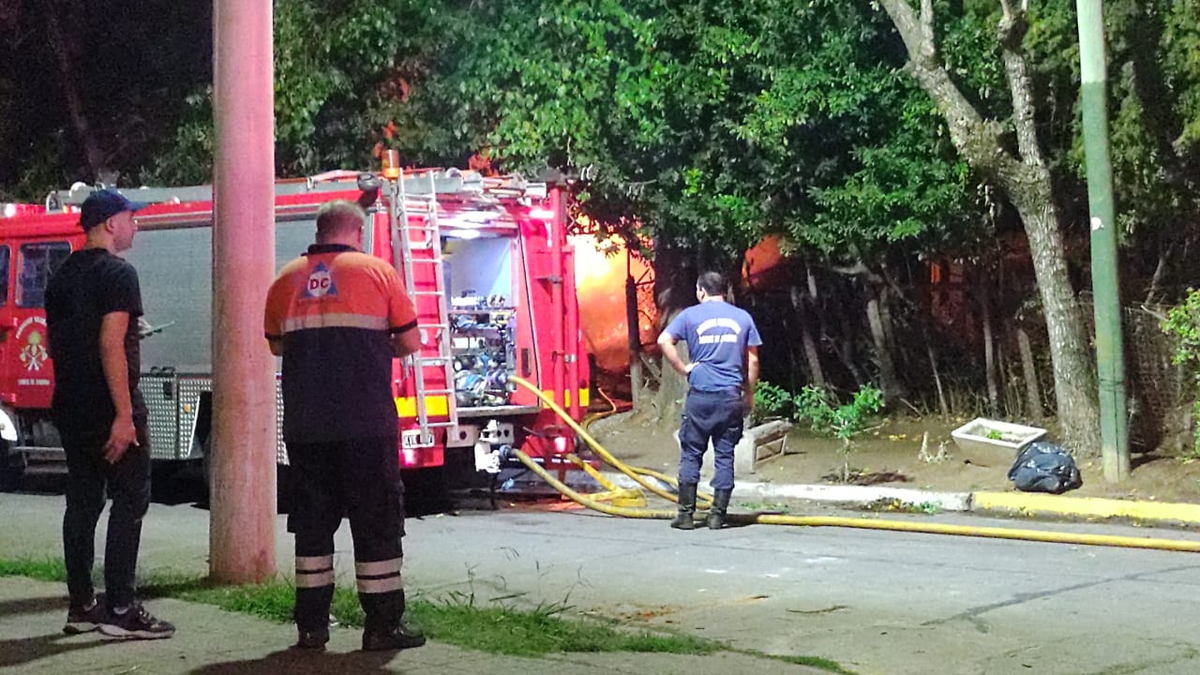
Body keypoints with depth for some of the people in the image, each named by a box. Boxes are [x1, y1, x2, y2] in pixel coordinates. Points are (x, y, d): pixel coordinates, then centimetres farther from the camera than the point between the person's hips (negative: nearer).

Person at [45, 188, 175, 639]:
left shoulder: (62, 277, 14)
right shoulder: (117, 273, -13)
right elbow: (111, 344, -21)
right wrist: (124, 414, -23)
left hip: (70, 409, 8)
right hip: (109, 410, -8)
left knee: (83, 501, 11)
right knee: (130, 500, -4)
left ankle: (81, 607, 14)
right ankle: (120, 609, -6)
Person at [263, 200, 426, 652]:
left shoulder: (288, 279, 8)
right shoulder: (377, 272, -1)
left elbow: (276, 344, 18)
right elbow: (410, 342, 1)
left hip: (305, 424, 3)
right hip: (366, 424, -3)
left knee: (312, 519, 12)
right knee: (376, 519, 4)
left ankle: (312, 624, 14)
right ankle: (384, 625, 5)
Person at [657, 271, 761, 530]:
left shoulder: (691, 315, 2)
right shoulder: (742, 317, 9)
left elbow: (664, 340, -10)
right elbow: (752, 360, 10)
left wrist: (683, 369, -2)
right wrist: (749, 395, 17)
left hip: (700, 395, -2)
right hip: (732, 396, 2)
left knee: (690, 455, 5)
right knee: (725, 456, 6)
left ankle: (686, 514, 4)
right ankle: (718, 515, 5)